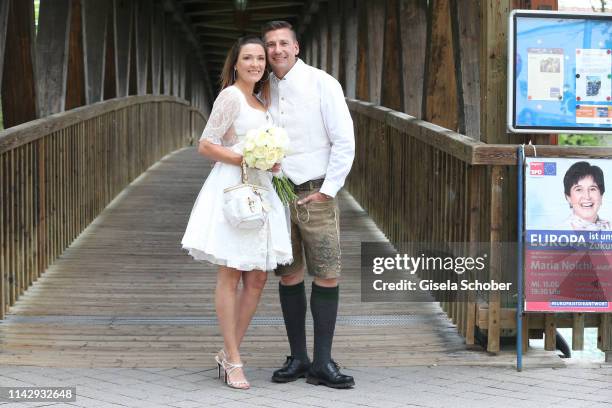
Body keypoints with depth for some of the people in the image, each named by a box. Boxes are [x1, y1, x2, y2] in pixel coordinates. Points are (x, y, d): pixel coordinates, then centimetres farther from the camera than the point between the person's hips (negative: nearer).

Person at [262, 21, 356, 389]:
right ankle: (298, 358, 15)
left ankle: (322, 363, 2)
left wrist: (328, 190, -9)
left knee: (328, 276, -5)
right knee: (289, 276, 6)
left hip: (315, 193, -4)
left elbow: (344, 141, -7)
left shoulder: (321, 84, -5)